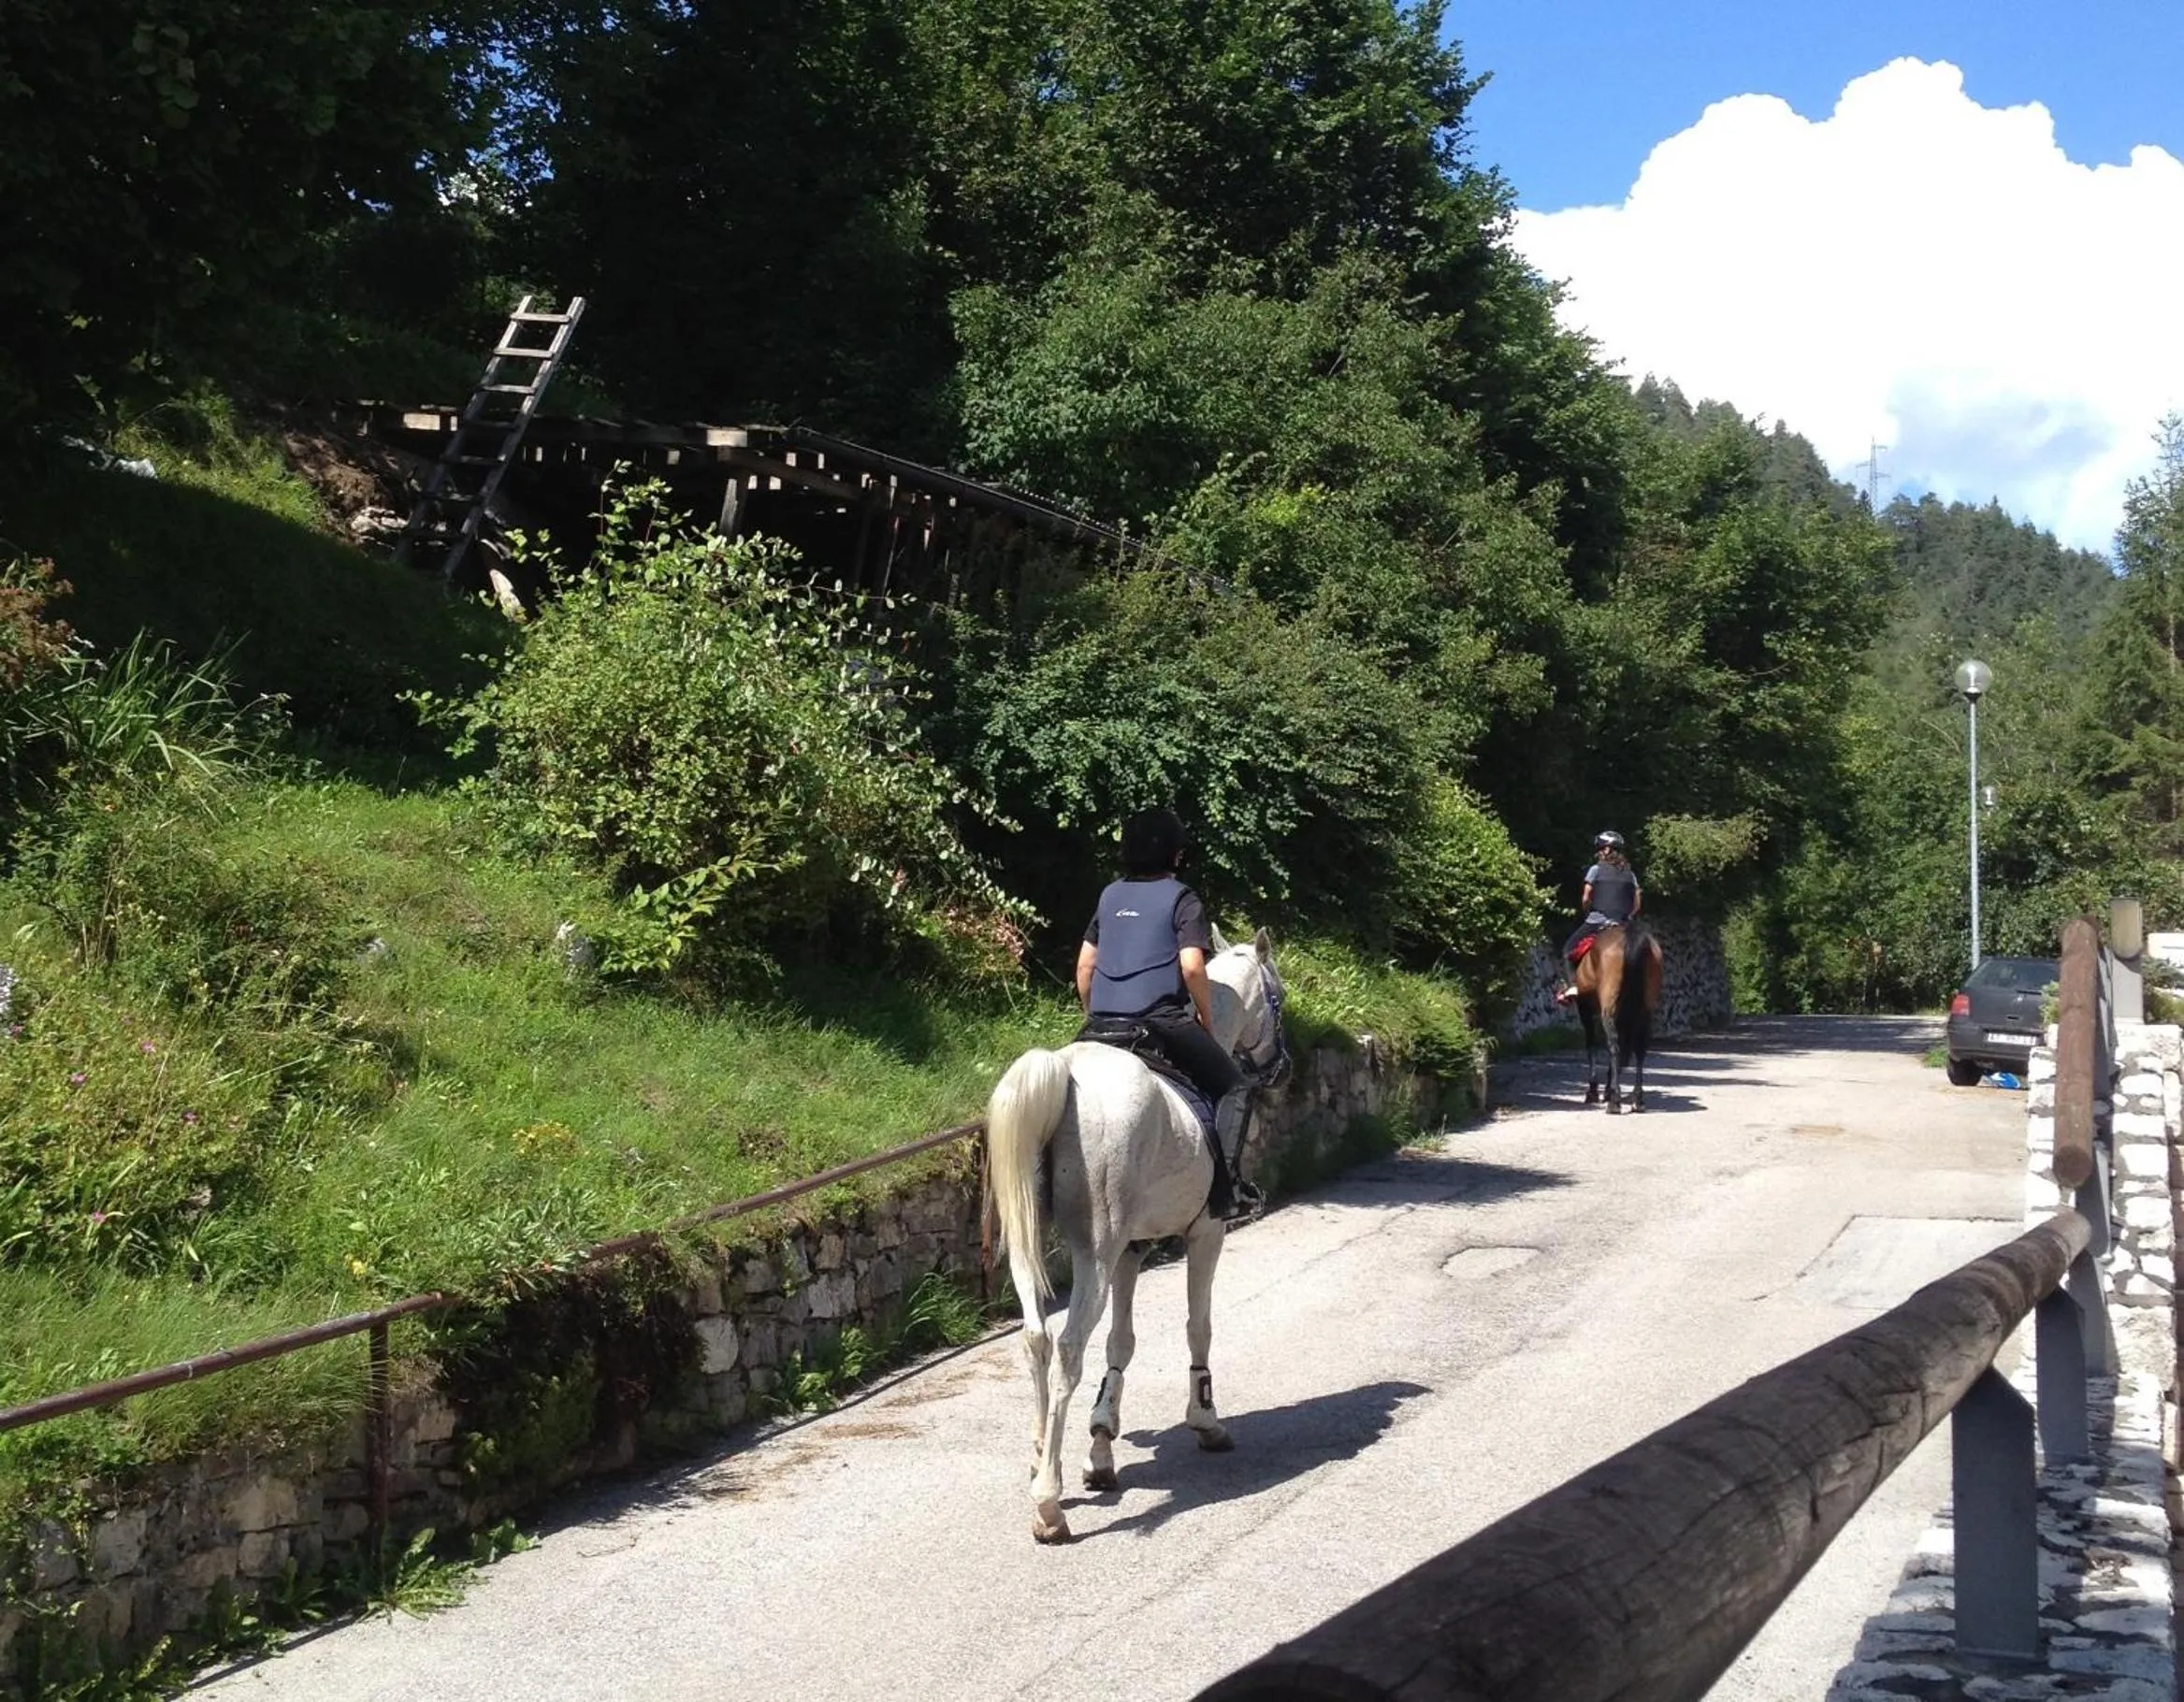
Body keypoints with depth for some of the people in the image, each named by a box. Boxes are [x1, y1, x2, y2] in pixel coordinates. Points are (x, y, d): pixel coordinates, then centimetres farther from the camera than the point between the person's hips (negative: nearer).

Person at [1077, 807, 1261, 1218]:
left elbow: (1084, 965, 18)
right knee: (1233, 1088, 4)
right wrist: (1208, 1020, 0)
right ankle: (1225, 1186, -8)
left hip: (1104, 1024, 6)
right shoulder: (1181, 898, -1)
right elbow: (1191, 968, -12)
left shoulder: (1110, 895, 17)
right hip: (1161, 1021, -6)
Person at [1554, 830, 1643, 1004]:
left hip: (1598, 920, -4)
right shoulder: (1630, 874, 13)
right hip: (1624, 924, 4)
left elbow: (1585, 899, -1)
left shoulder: (1596, 869, 1)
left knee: (1569, 948, 9)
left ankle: (1574, 984, -9)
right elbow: (1637, 903, 9)